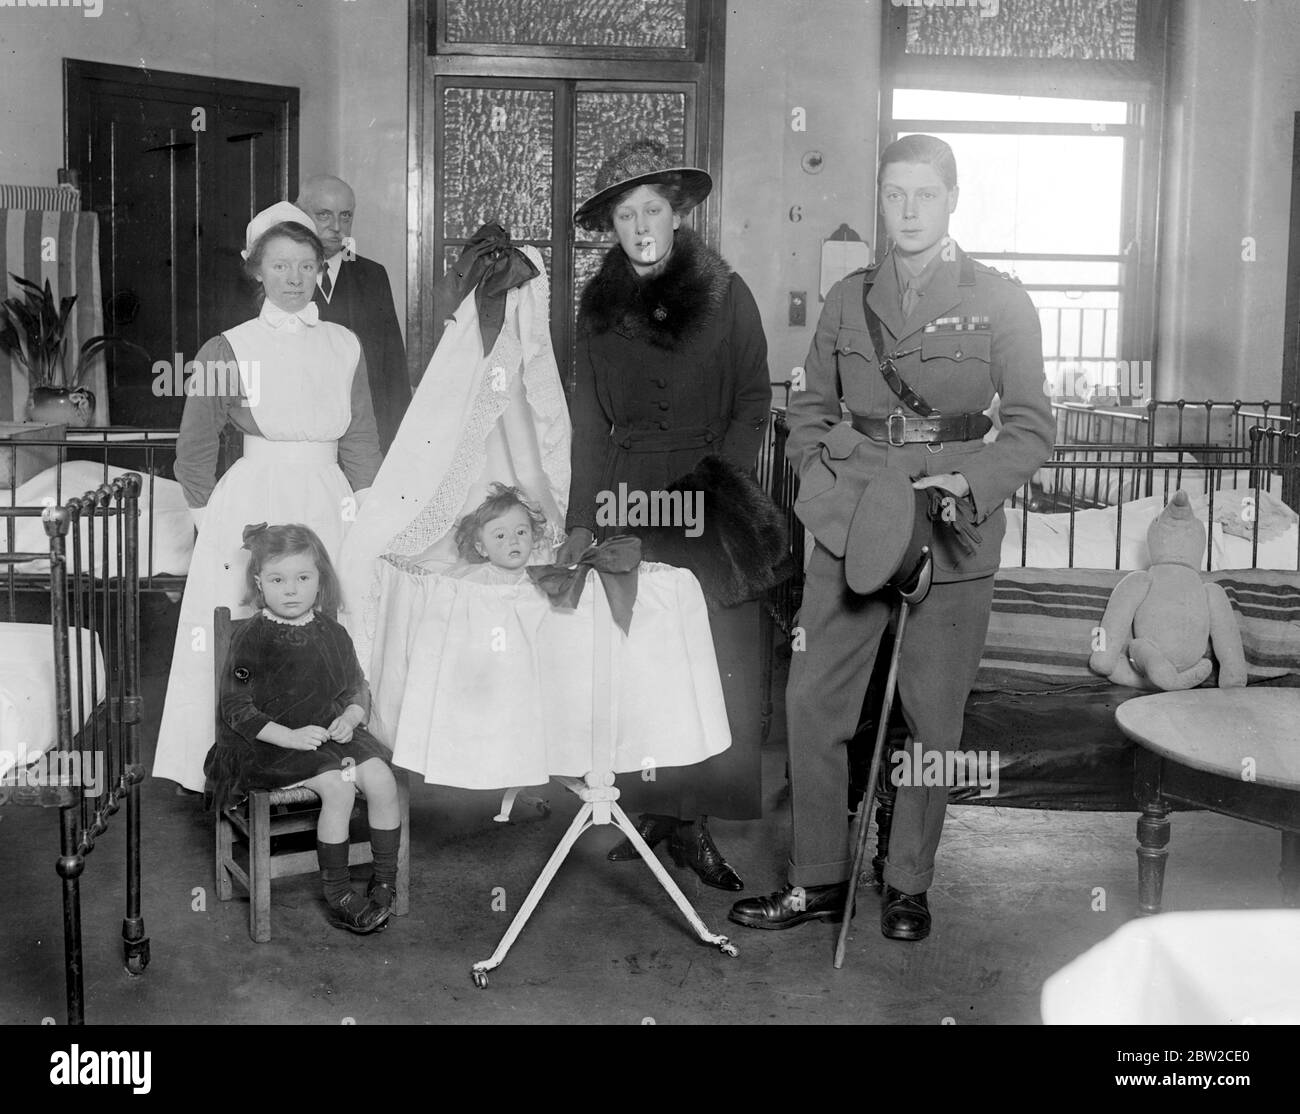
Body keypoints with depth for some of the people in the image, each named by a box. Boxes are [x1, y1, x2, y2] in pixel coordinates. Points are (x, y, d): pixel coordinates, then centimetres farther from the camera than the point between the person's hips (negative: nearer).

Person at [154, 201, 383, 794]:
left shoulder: (343, 346, 9)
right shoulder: (227, 350, 0)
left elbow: (361, 444, 14)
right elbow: (194, 451, 6)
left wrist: (358, 513, 8)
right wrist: (211, 517, 3)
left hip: (328, 505, 3)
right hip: (250, 504, -2)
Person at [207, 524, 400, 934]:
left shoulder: (331, 634, 8)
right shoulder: (251, 639, -7)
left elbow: (358, 689, 16)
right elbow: (236, 710, -9)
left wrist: (350, 717, -8)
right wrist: (291, 736, -19)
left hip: (333, 732, 5)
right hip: (270, 743, -5)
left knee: (381, 779, -18)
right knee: (338, 788, -27)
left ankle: (385, 882, -3)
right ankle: (337, 895, -13)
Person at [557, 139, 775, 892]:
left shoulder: (726, 295, 1)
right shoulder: (599, 306, 9)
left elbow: (752, 408, 0)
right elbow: (591, 422, 7)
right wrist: (582, 521, -2)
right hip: (628, 504, 2)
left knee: (717, 671, -4)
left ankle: (691, 819, 4)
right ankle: (652, 811, 10)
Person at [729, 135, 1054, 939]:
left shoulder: (999, 302, 2)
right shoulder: (849, 299, 10)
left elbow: (1032, 427, 0)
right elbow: (811, 408, 16)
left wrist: (969, 481, -17)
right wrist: (827, 487, -2)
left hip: (953, 536, -2)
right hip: (850, 528, 3)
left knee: (933, 720, 4)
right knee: (813, 702, 1)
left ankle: (909, 885, 21)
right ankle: (819, 880, 15)